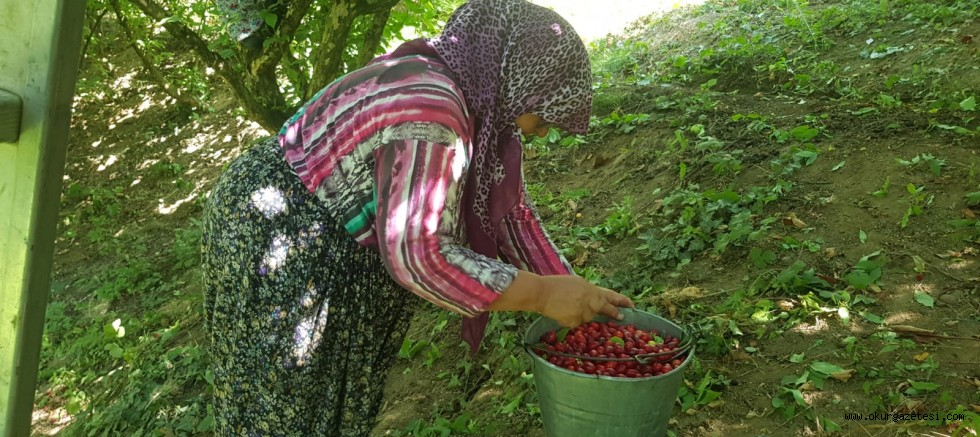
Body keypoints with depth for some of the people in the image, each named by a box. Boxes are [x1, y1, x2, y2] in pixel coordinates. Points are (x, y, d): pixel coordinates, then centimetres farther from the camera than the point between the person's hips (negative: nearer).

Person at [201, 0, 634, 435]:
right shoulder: (430, 113, -31)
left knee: (342, 390, 21)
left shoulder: (480, 102, -1)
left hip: (329, 245, 9)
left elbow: (507, 209, 4)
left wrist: (572, 290, 2)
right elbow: (414, 251, -34)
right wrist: (543, 294, -28)